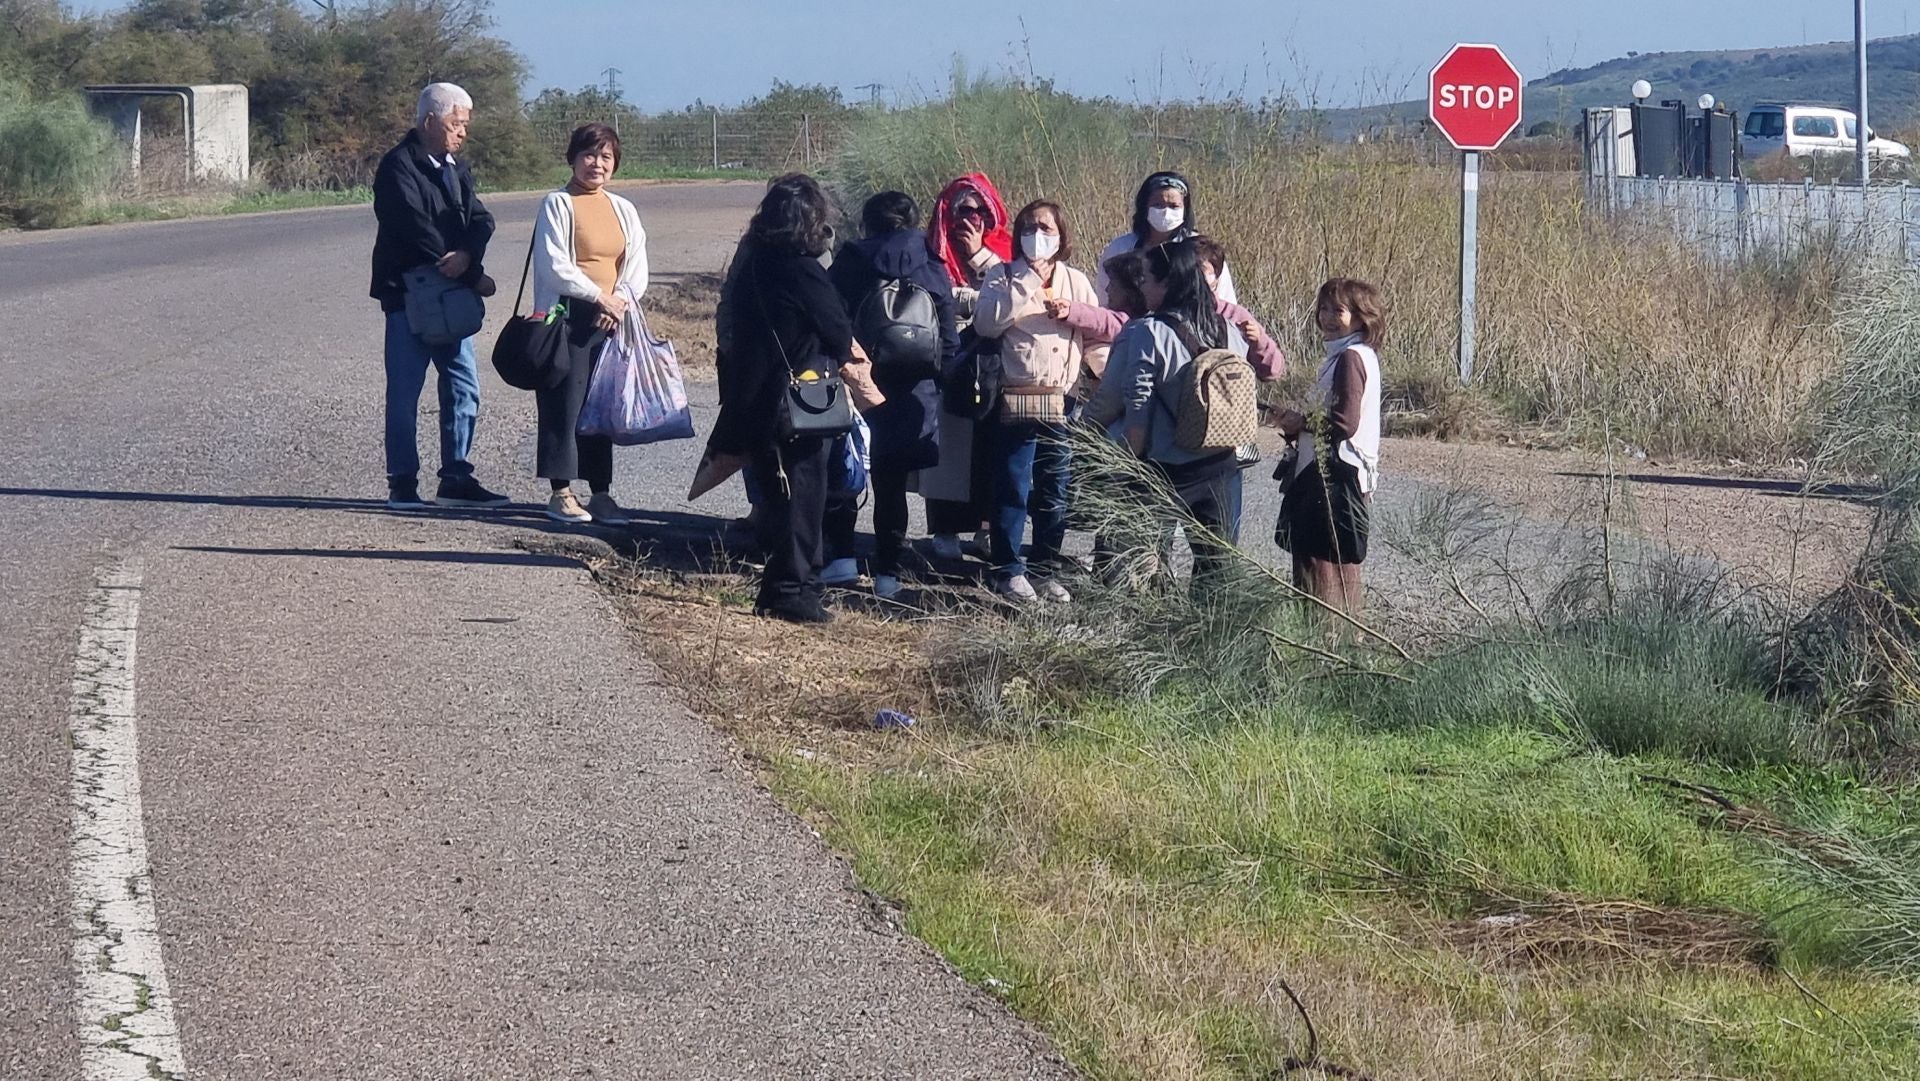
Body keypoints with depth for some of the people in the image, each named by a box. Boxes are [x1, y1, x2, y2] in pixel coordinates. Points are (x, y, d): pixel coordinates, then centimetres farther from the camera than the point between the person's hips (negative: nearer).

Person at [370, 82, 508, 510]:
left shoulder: (455, 170, 16)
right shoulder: (398, 167, -11)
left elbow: (481, 220, 5)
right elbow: (417, 231, -18)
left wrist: (466, 254, -19)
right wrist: (474, 275, -13)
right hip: (408, 294, -8)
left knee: (464, 389, 8)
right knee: (404, 393, -2)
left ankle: (455, 479, 16)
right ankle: (402, 485, 2)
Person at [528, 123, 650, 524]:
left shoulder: (623, 210, 15)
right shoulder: (557, 204, -3)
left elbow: (637, 266, 9)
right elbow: (554, 266, -12)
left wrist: (620, 301, -9)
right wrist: (599, 297, -15)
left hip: (609, 321, 5)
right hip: (566, 316, -5)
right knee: (564, 402, -6)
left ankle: (601, 492, 10)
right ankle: (561, 493, -3)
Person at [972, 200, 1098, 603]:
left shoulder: (1077, 282, 14)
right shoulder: (1004, 279, 5)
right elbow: (986, 324, -11)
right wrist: (1028, 284, -13)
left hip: (1063, 403, 3)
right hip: (1016, 400, -3)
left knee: (1055, 494, 7)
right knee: (1013, 491, -3)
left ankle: (1047, 571, 15)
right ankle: (1009, 572, 3)